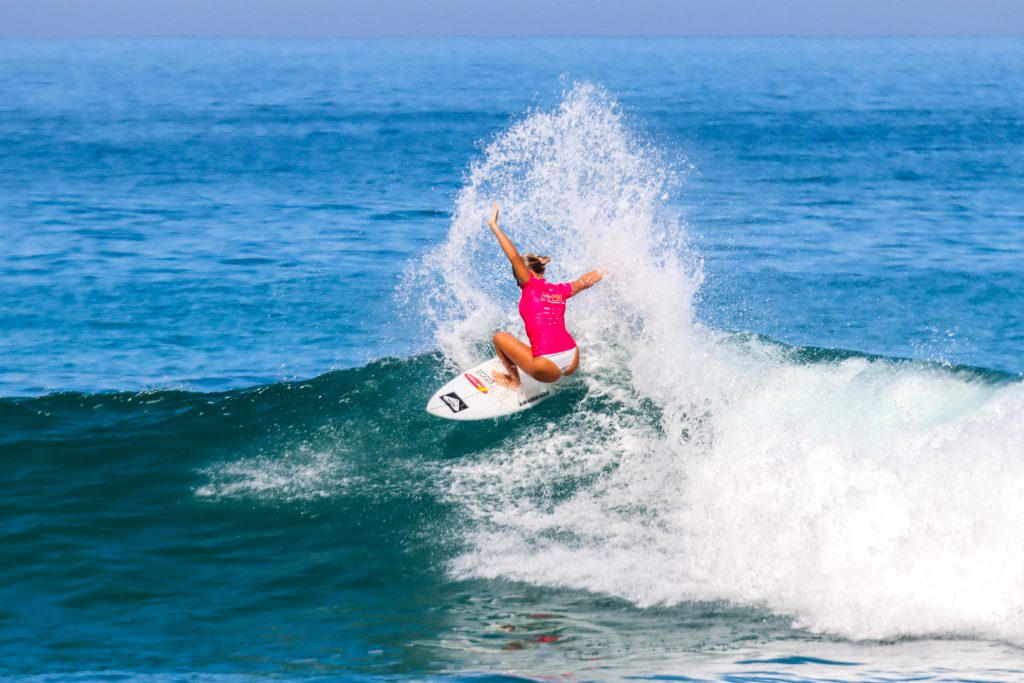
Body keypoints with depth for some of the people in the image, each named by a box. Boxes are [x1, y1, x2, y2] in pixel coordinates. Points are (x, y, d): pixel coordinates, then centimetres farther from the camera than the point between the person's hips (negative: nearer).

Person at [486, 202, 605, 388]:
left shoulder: (531, 285, -2)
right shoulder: (561, 291, 13)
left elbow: (514, 256, -10)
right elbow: (586, 281, 31)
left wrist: (494, 226, -4)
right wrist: (602, 273, 53)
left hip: (547, 370, -7)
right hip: (572, 364, 7)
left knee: (500, 338, 12)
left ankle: (513, 380, 19)